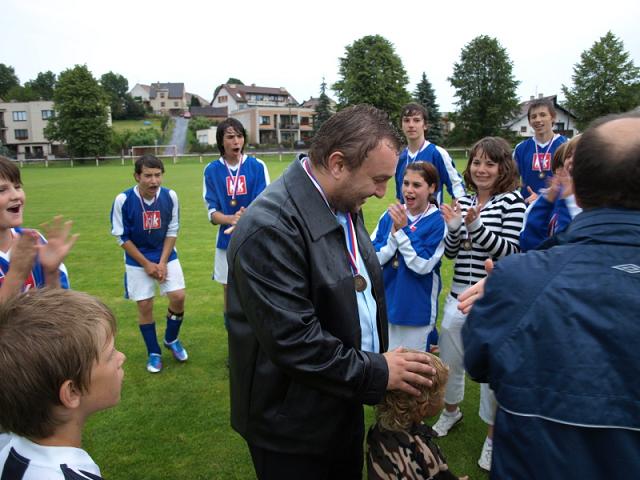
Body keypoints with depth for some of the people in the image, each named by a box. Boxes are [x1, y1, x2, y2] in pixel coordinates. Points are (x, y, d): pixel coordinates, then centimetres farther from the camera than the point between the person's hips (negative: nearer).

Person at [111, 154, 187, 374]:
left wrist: (163, 262, -9)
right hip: (137, 261, -2)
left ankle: (171, 340, 21)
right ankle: (154, 353, 21)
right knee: (144, 306, 1)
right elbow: (121, 237, -10)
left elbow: (172, 231, -3)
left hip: (166, 257, 2)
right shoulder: (123, 200, -19)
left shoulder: (170, 196, -12)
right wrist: (146, 264, -10)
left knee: (178, 297, -7)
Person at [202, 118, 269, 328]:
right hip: (227, 241, 1)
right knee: (229, 291, 12)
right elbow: (212, 213, -2)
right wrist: (232, 219, -24)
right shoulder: (212, 170, -1)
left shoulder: (257, 166, -4)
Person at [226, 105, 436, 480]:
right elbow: (293, 343, -28)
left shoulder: (344, 205, 0)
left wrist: (384, 358, 0)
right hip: (294, 425, -8)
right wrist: (377, 372, -19)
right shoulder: (271, 228, -27)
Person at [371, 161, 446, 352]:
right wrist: (394, 234, -19)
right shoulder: (390, 215, -1)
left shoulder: (438, 222, -11)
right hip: (386, 305, 4)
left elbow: (423, 265, -19)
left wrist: (403, 230, -21)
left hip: (416, 311, -4)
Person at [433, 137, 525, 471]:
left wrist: (476, 225, -26)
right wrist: (454, 227, -13)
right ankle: (451, 410, 47)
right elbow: (450, 252, 7)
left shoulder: (512, 201, -7)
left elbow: (510, 251, -14)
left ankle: (492, 435, 29)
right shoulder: (463, 201, 6)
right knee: (449, 359, 19)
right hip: (459, 296, 5)